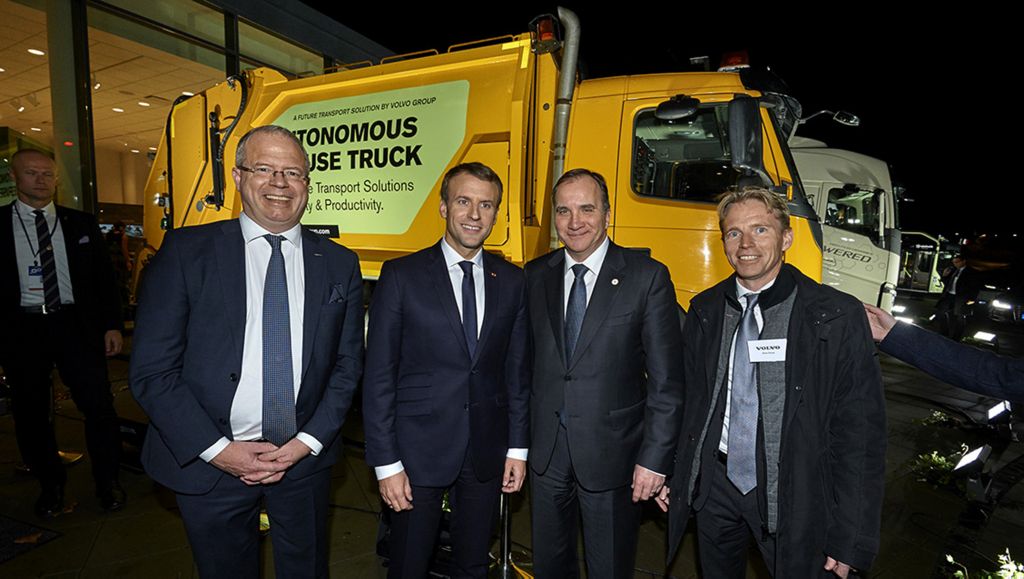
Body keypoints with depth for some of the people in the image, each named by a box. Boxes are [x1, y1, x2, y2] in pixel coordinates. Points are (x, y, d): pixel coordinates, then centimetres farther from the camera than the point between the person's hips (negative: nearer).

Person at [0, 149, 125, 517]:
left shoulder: (81, 224, 8)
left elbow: (104, 277, 8)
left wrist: (112, 324, 2)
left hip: (76, 324, 0)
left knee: (99, 406, -3)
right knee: (31, 413, 10)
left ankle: (107, 483, 14)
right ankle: (50, 486, 29)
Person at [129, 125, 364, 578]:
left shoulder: (340, 265, 0)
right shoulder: (186, 251, -7)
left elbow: (348, 365, 2)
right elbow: (152, 370, -8)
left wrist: (307, 442, -7)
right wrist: (218, 450, -12)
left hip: (305, 457, 2)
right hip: (207, 461, -1)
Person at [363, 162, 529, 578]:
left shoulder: (512, 281, 2)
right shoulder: (401, 276, -8)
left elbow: (517, 370, 6)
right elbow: (378, 377, -8)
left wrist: (517, 447, 4)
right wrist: (386, 463, -9)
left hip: (486, 453, 3)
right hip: (419, 450, -2)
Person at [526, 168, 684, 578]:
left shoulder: (647, 277, -10)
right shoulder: (536, 276, 2)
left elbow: (666, 381, -9)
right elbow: (527, 363, 5)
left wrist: (655, 458, -11)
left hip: (611, 455, -3)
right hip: (545, 453, 4)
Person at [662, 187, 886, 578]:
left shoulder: (837, 317, -12)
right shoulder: (704, 310, 0)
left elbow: (860, 432, -11)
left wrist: (850, 540, -10)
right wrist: (671, 474, 6)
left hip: (791, 496, -3)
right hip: (714, 484, 4)